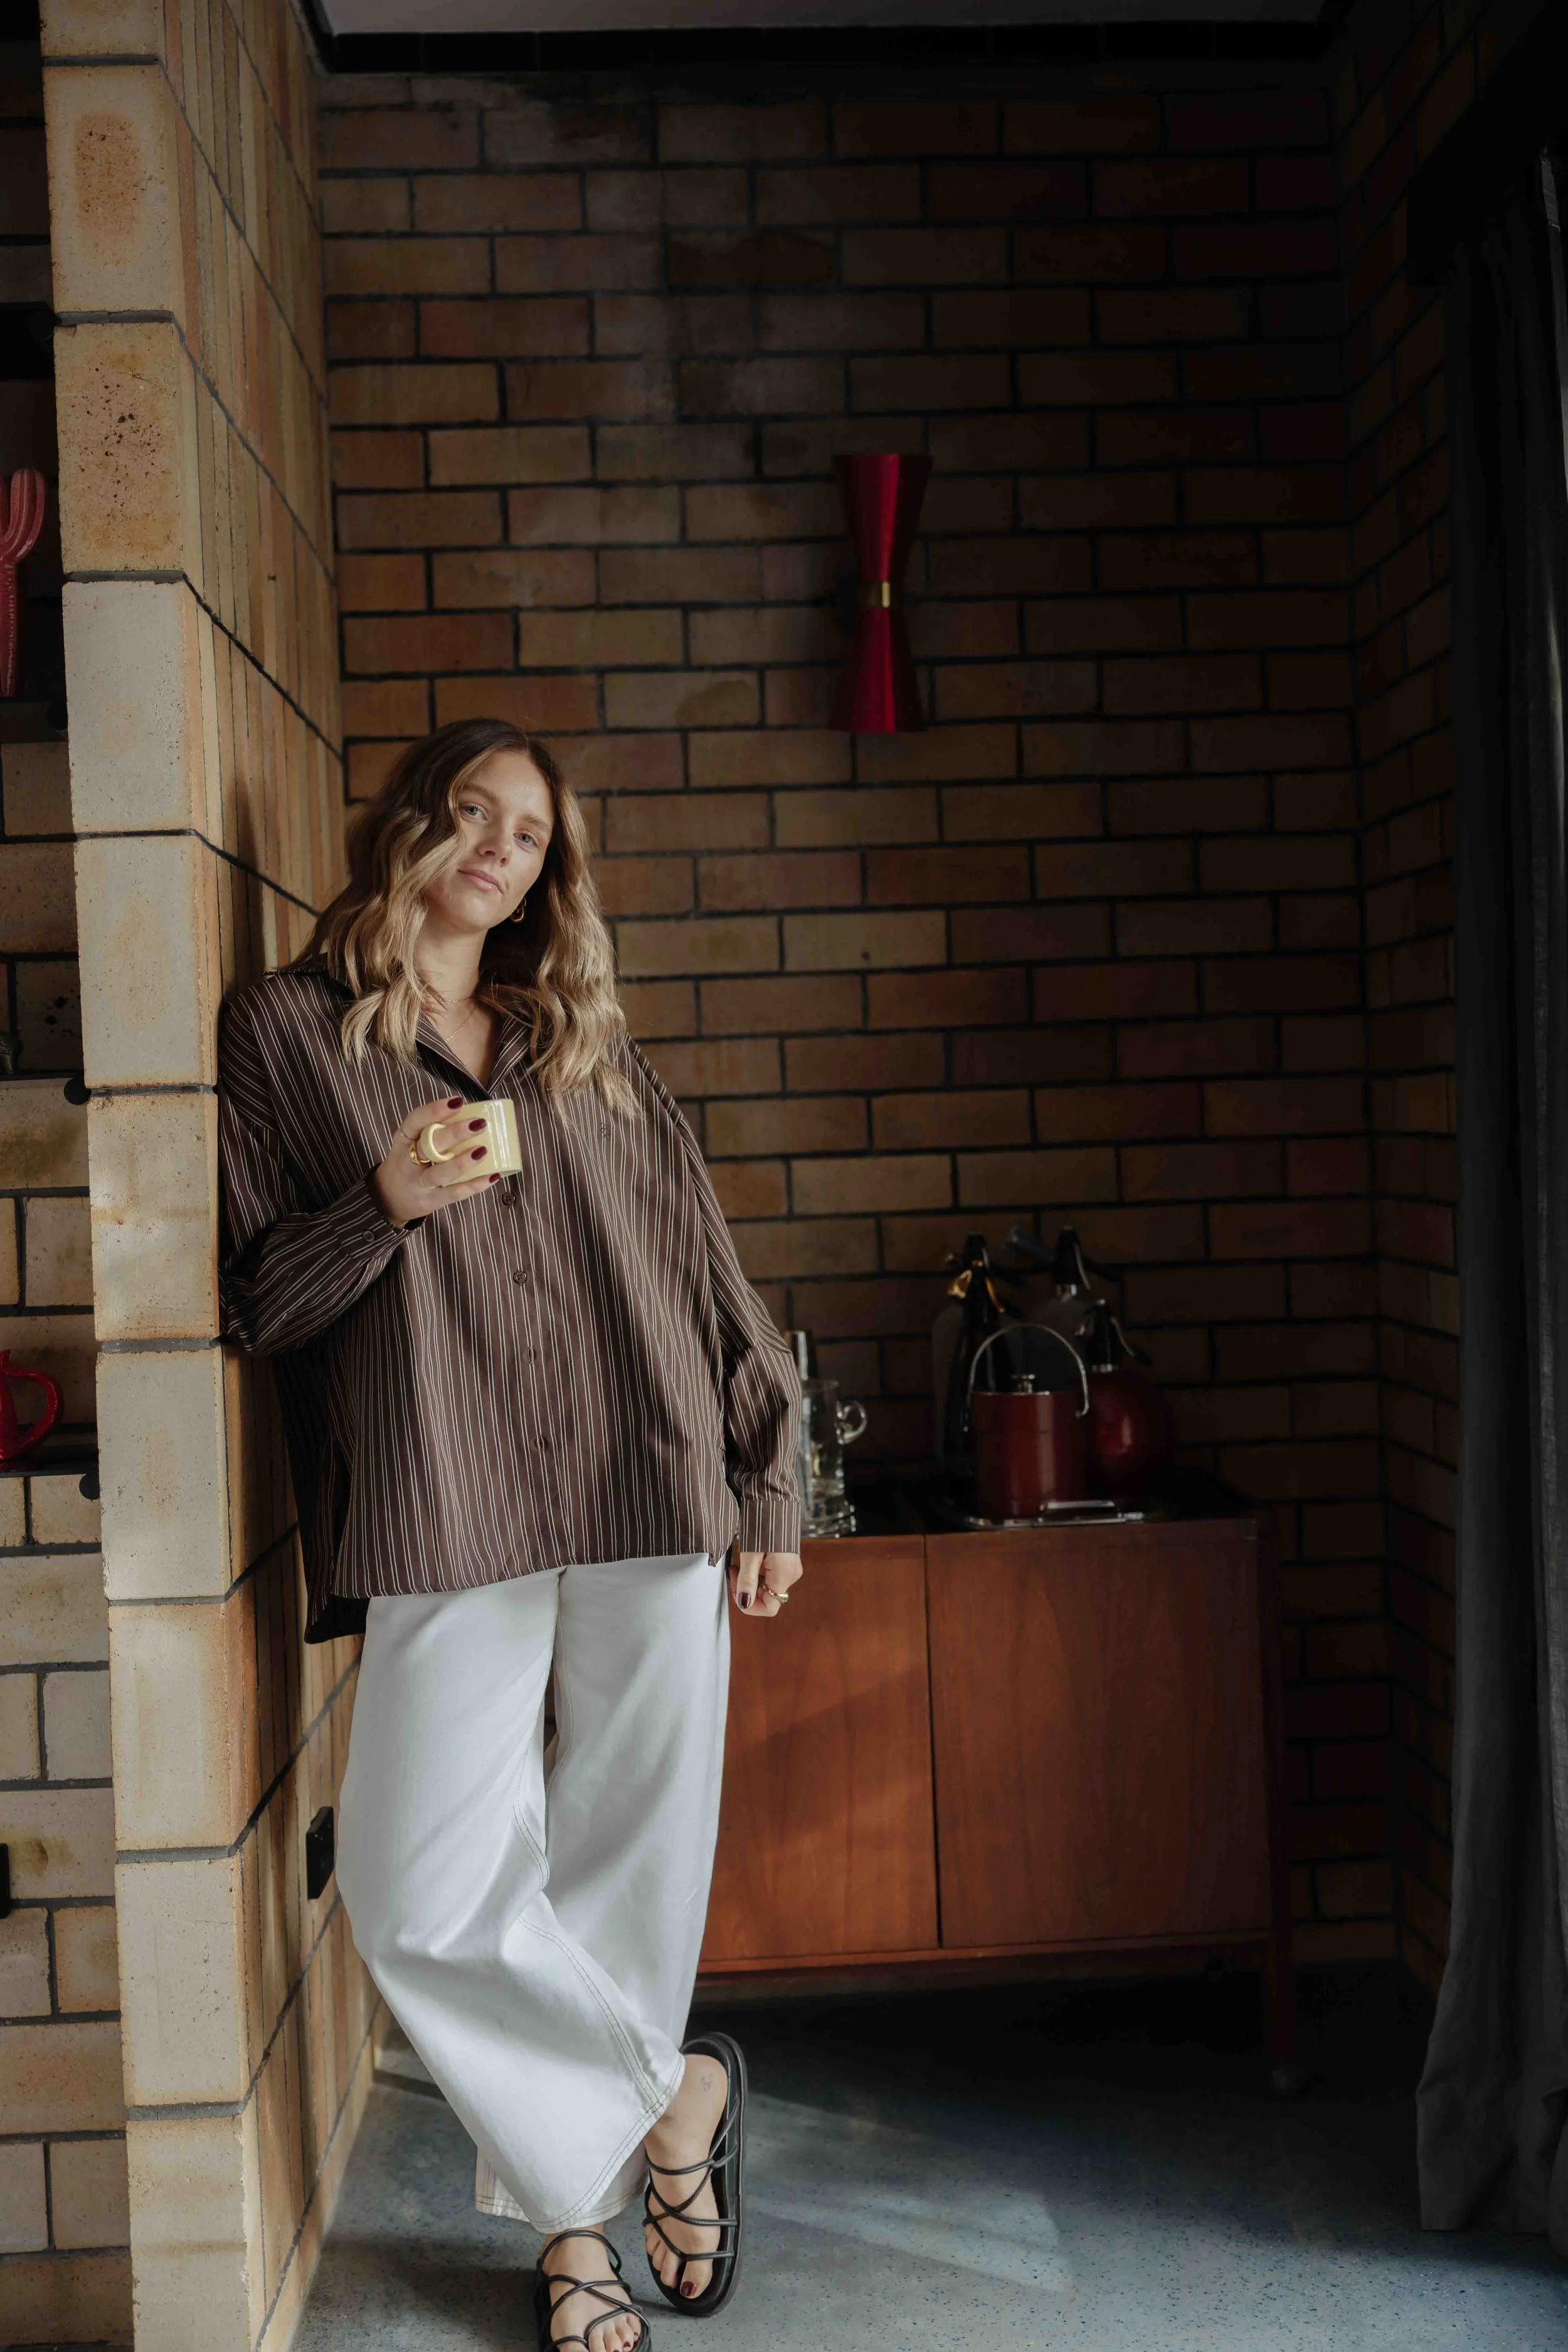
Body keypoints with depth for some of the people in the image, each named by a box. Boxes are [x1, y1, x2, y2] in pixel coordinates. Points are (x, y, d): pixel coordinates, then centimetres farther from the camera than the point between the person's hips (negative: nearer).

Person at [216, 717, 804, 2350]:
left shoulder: (589, 1048, 18)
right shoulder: (287, 1029, 9)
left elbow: (704, 1273, 17)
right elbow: (254, 1299, 6)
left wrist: (764, 1489, 13)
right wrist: (386, 1203, -13)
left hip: (653, 1497, 3)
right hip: (444, 1525, -2)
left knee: (625, 1869, 5)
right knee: (426, 1900, -8)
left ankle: (574, 2215, 24)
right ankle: (673, 2097, 15)